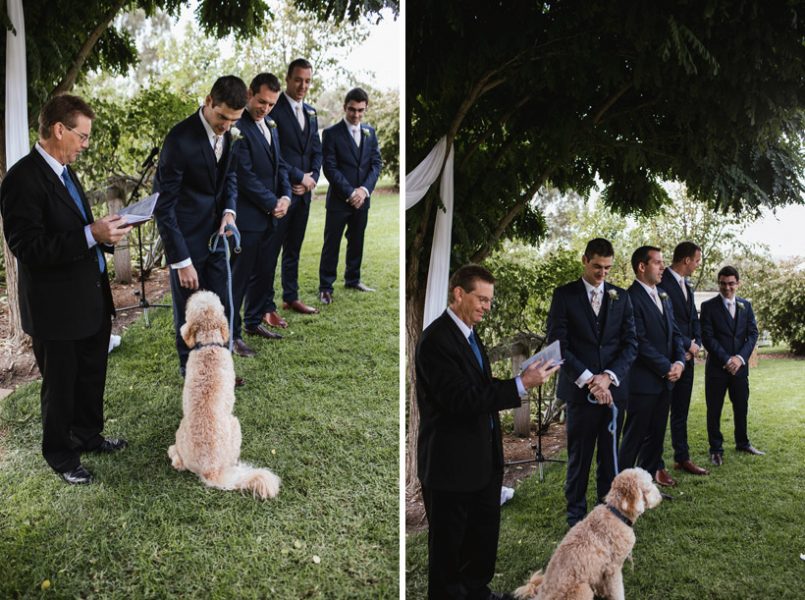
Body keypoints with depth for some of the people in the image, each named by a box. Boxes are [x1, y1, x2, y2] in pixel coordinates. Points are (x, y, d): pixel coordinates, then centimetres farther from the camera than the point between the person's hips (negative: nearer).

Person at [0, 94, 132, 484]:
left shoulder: (64, 172, 9)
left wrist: (105, 233, -1)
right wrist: (91, 235, -29)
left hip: (91, 299, 9)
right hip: (56, 307, -8)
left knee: (92, 375, 23)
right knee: (60, 385, 10)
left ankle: (88, 435, 44)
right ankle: (61, 455, 30)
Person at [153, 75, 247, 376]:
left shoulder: (227, 133, -2)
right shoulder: (180, 139, -24)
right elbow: (164, 206, -22)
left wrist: (229, 210, -5)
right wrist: (181, 261, -22)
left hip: (214, 232, 6)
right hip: (186, 235, -6)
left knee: (219, 306, 12)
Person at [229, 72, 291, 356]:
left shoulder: (270, 126, 14)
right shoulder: (237, 127, -14)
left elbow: (279, 164, 15)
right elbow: (245, 175, -18)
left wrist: (285, 196, -2)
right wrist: (272, 204, -13)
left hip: (269, 215, 8)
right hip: (246, 216, -8)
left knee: (264, 274, 17)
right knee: (239, 278, 0)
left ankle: (253, 321, 33)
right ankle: (231, 334, 10)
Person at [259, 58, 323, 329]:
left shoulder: (310, 112, 13)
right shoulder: (274, 109, -10)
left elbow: (316, 151, 14)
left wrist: (311, 178, -3)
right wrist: (300, 177, -13)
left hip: (303, 193, 7)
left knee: (293, 249, 16)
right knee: (270, 251, -2)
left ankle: (291, 297, 26)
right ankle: (266, 307, 3)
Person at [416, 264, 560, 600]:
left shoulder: (468, 334, 12)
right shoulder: (436, 339, -19)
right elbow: (460, 399, -25)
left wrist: (522, 380, -1)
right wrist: (521, 384, -25)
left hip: (483, 459, 9)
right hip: (452, 463, -9)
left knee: (484, 535, 22)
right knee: (448, 546, 7)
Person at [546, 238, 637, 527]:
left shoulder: (621, 297, 9)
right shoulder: (564, 295, -1)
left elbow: (630, 343, 5)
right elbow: (557, 343, -7)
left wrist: (609, 376, -11)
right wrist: (587, 379, -14)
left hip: (613, 389, 3)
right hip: (579, 389, -3)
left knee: (610, 455, 9)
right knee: (579, 455, 5)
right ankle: (576, 513, 19)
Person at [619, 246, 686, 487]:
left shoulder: (663, 297, 15)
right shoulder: (631, 298, -15)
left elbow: (674, 332, 15)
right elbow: (640, 342, -18)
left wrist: (679, 361, -2)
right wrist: (666, 368, -13)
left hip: (665, 380, 8)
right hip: (642, 382, -8)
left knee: (656, 437, 13)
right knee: (634, 438, -1)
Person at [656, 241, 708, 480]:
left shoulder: (686, 286, 16)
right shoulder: (661, 283, -14)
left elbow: (694, 320, 19)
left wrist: (696, 344, 1)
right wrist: (687, 344, -12)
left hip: (686, 359, 9)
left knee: (681, 413, 16)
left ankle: (682, 458, 26)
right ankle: (656, 466, 4)